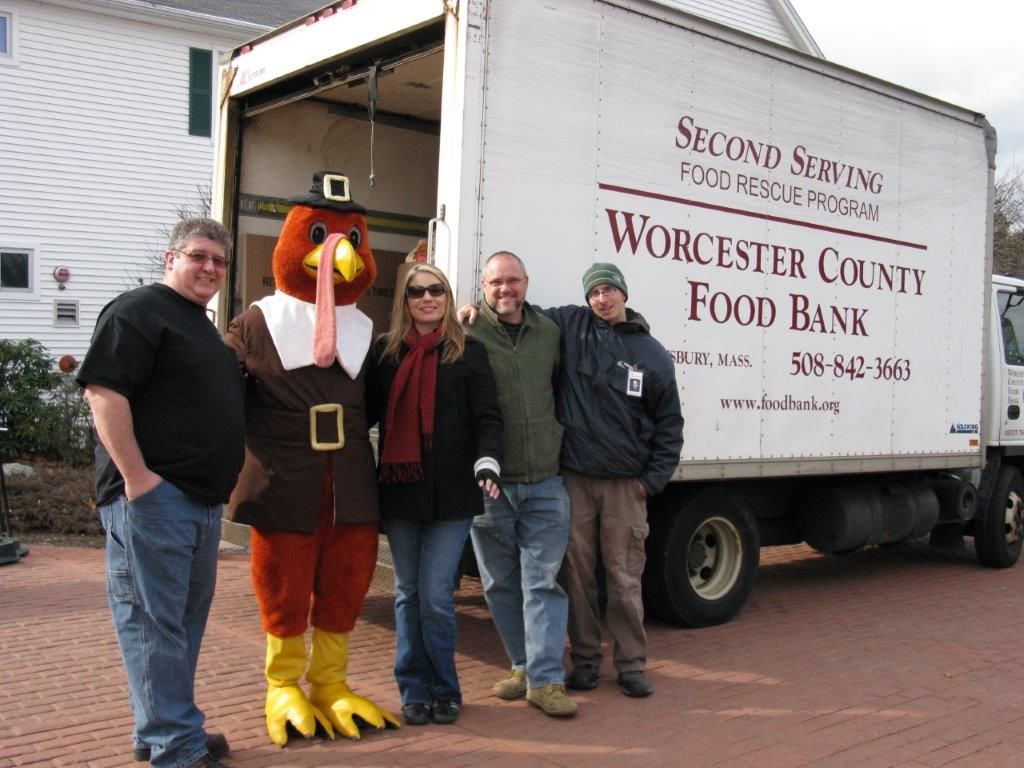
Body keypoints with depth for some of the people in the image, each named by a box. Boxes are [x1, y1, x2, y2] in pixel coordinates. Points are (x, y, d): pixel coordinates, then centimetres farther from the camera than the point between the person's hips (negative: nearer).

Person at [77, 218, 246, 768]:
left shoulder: (204, 328, 22)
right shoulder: (138, 311, -7)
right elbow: (103, 391, -17)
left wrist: (221, 484, 22)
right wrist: (135, 475, -21)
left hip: (202, 500, 10)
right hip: (153, 495, -10)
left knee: (187, 618, 14)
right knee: (153, 620, -4)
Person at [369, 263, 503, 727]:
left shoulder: (468, 352, 3)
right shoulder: (385, 351, 9)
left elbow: (487, 418, -3)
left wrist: (487, 463, -19)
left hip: (451, 493, -3)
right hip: (398, 489, 3)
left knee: (436, 595, -3)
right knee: (408, 594, 10)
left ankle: (444, 690, 16)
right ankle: (414, 691, 22)